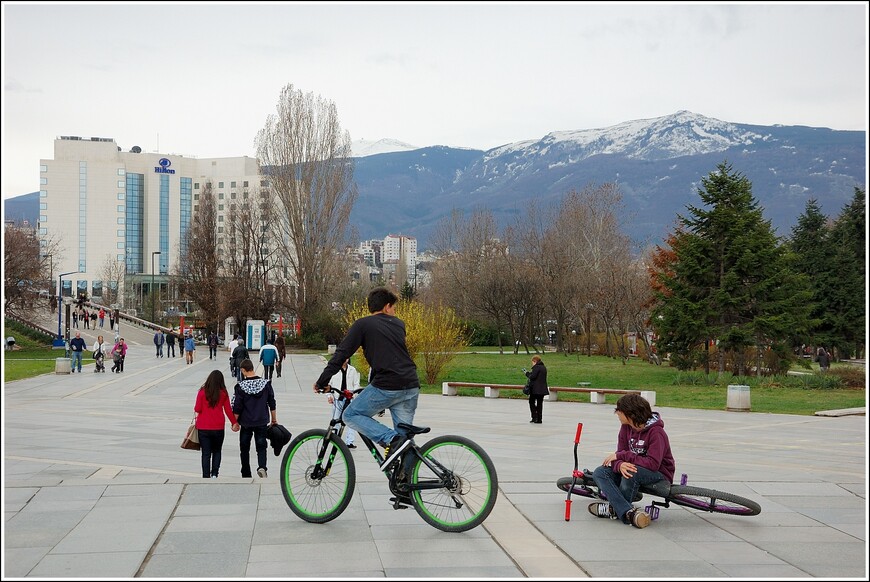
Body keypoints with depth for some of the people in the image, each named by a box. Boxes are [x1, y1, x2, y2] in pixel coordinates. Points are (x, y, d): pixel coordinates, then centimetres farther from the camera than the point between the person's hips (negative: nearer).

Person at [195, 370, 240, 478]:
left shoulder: (202, 392, -6)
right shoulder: (223, 393, -3)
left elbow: (197, 409, -6)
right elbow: (228, 410, 1)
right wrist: (234, 423, 14)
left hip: (203, 428, -1)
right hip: (218, 428, 1)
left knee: (206, 453, 6)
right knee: (217, 451, 18)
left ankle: (206, 477, 5)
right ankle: (214, 474, 4)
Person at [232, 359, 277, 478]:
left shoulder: (240, 386, -12)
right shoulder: (266, 383, -3)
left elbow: (237, 408, -9)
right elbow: (272, 404, 3)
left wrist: (235, 422, 4)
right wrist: (274, 419, 14)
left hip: (246, 423, -2)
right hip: (262, 422, 2)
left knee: (244, 449, 13)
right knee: (261, 447, 8)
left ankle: (246, 474, 19)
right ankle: (262, 467, -17)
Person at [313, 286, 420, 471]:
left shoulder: (362, 325, 5)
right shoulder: (398, 324, 20)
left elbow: (342, 353, 0)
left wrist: (322, 381, 5)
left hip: (387, 386, -5)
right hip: (411, 386, 5)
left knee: (351, 415, 9)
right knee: (403, 436, 13)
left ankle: (391, 440, -9)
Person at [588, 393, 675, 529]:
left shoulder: (656, 432, -21)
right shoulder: (626, 428, 0)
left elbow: (653, 464, -31)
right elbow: (619, 455, -5)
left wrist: (622, 456, -27)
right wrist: (620, 465, -32)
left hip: (660, 474, -7)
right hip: (635, 469, 7)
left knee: (632, 472, -38)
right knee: (599, 472, -15)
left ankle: (614, 509, -16)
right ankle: (629, 513, -30)